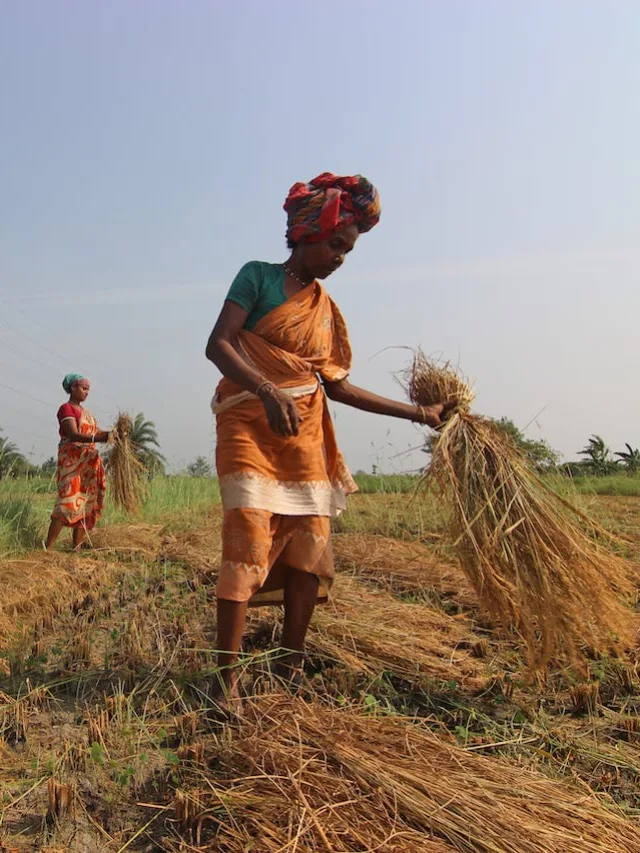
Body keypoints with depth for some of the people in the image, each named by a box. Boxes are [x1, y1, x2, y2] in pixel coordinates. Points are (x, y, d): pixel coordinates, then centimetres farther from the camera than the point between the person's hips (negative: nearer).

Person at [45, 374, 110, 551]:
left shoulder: (85, 412, 20)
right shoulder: (66, 408, -6)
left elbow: (97, 432, 14)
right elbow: (73, 435, -20)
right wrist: (101, 438, -33)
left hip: (90, 462, 8)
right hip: (72, 461, -8)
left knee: (86, 503, 3)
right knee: (68, 502, -15)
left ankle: (77, 549, 4)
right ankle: (47, 548, -12)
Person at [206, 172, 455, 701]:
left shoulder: (326, 307, 15)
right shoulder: (258, 277, 0)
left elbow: (337, 385, 15)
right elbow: (218, 345, -12)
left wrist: (417, 413, 15)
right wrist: (267, 390, -30)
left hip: (305, 432, 6)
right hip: (250, 424, -6)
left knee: (310, 544, 3)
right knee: (249, 538, -15)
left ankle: (291, 669, 15)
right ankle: (229, 677, -8)